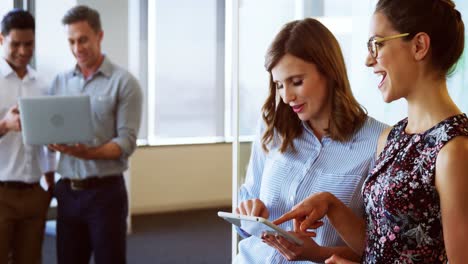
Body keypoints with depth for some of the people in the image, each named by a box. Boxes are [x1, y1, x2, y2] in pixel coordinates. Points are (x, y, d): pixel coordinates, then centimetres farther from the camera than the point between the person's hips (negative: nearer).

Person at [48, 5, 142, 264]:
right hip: (67, 191, 4)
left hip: (105, 191, -4)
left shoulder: (123, 82, -5)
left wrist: (87, 153, -26)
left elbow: (126, 142, -11)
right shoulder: (60, 82, 10)